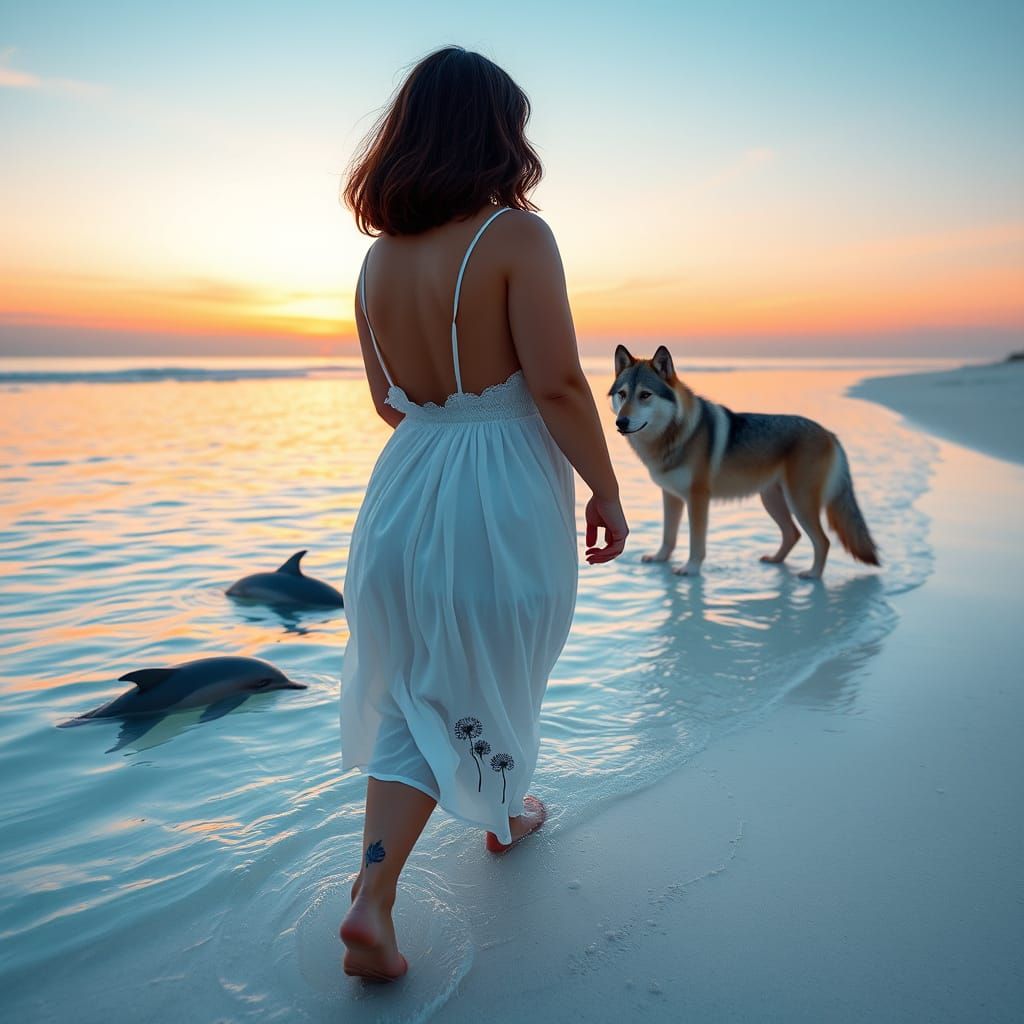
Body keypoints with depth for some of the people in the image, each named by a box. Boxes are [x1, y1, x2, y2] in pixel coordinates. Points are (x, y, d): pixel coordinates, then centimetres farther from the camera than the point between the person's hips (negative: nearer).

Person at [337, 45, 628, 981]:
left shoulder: (378, 258, 5)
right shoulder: (516, 235, -13)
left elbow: (390, 402, 11)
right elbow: (557, 384, -18)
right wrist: (606, 490, -7)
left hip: (407, 489, 5)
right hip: (505, 497, -5)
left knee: (415, 687, 16)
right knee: (489, 676, 18)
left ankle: (373, 898, 11)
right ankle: (504, 818, 45)